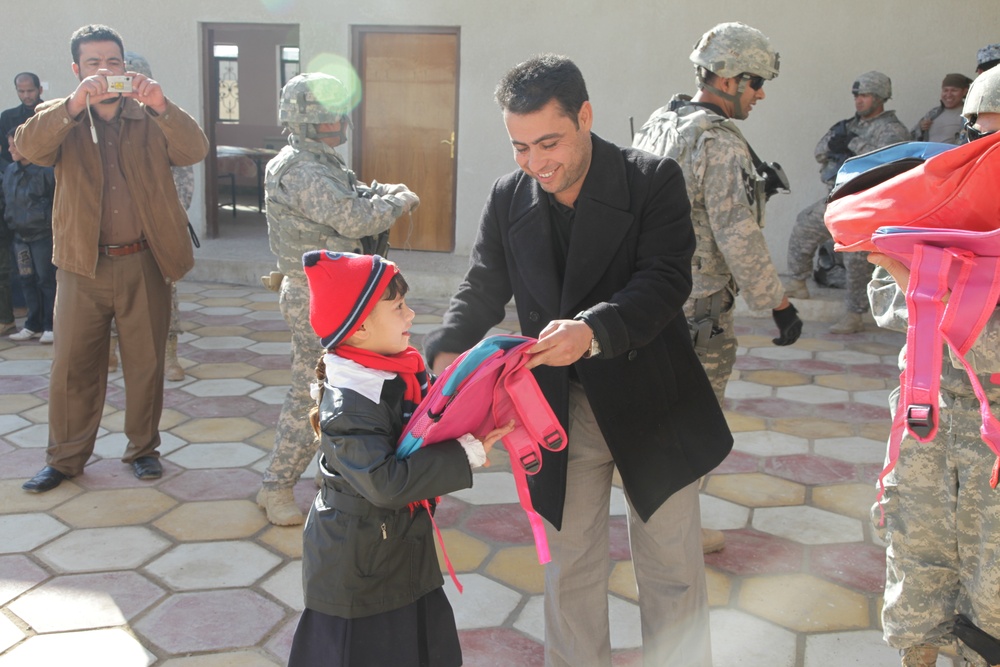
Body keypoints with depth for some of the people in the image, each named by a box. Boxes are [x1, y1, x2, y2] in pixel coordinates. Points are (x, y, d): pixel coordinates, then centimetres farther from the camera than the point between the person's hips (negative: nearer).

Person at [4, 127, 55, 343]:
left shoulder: (45, 170, -12)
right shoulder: (9, 171, 7)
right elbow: (8, 201, 16)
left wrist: (52, 222, -7)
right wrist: (9, 220, 11)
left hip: (42, 235, -6)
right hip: (20, 236, 6)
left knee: (46, 280, -1)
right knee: (27, 280, 10)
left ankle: (50, 326, 6)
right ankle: (34, 325, 18)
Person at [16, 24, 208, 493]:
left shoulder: (151, 119, 5)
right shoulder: (63, 118, 5)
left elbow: (195, 151, -12)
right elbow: (28, 146, -16)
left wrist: (162, 106, -29)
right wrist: (75, 103, -31)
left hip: (144, 263, 0)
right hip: (83, 264, 0)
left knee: (145, 362, 9)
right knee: (73, 365, 6)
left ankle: (143, 448, 26)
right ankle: (65, 458, 22)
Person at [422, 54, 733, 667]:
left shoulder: (653, 180, -12)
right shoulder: (508, 198, -1)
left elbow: (666, 281, -22)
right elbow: (482, 289, 2)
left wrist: (592, 330, -39)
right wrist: (447, 352, -17)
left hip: (650, 403, -2)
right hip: (561, 406, 3)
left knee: (672, 567, 14)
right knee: (570, 567, 16)